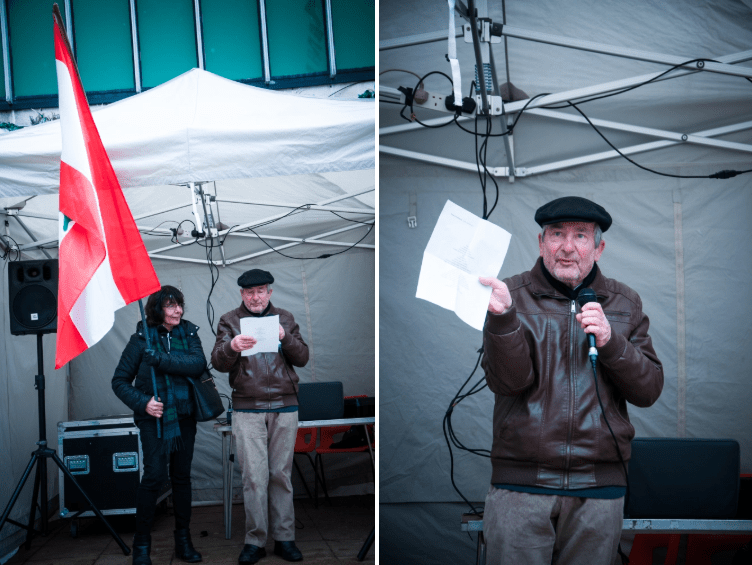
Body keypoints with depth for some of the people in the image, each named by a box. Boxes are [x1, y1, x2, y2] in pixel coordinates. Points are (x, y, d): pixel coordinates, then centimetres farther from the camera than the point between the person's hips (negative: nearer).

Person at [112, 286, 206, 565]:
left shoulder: (188, 333, 4)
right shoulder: (142, 338, -3)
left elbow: (198, 364, -14)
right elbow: (120, 381, 0)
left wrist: (160, 359, -22)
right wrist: (143, 403, -14)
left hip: (184, 416, 3)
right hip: (155, 417, -3)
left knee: (182, 476, 8)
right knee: (155, 475, -13)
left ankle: (183, 540, 19)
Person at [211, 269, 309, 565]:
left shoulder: (285, 319, 12)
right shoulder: (230, 321, 8)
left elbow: (302, 358, 4)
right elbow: (219, 363, -4)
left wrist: (285, 337, -14)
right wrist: (232, 346, -25)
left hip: (284, 407, 1)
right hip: (247, 410, -1)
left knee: (281, 474, 4)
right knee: (254, 476, -4)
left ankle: (284, 538, 12)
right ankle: (255, 541, 6)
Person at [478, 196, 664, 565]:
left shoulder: (624, 304, 9)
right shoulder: (513, 295, 1)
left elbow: (649, 390, 3)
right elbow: (509, 381, -11)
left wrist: (610, 341, -13)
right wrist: (501, 317, -27)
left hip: (600, 488, 2)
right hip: (521, 484, -2)